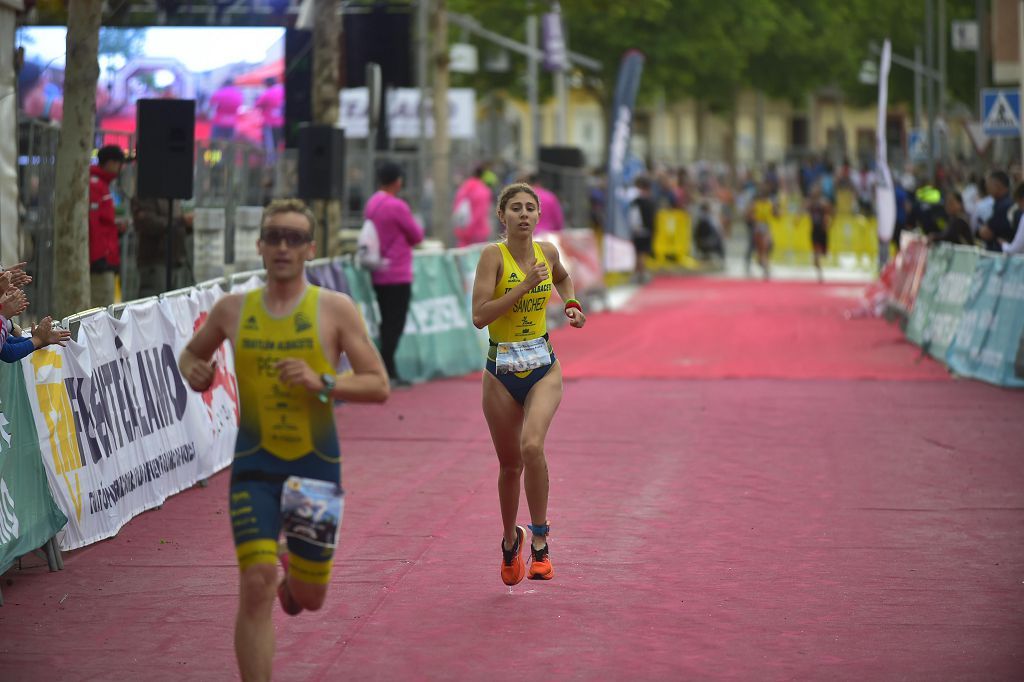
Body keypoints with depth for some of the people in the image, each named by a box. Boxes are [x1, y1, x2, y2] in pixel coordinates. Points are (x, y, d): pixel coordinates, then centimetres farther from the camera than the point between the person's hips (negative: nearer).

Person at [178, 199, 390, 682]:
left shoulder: (335, 309, -4)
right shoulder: (233, 309, 2)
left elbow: (379, 387, -5)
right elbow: (191, 354, 21)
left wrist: (323, 383, -22)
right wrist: (193, 373, -3)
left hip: (317, 464, 0)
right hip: (255, 465, 0)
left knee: (309, 599, 12)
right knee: (255, 588, -14)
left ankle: (293, 576, 50)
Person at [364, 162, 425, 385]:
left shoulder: (371, 204, 8)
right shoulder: (397, 206, -16)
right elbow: (417, 236, -7)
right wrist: (417, 227, 12)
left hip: (378, 275, 8)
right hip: (397, 275, -8)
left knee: (387, 323, 13)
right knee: (394, 325, -5)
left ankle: (389, 371, 17)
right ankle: (386, 372, -7)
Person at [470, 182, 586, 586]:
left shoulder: (547, 251, 3)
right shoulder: (493, 256, -10)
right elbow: (479, 316, -20)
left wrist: (571, 304, 10)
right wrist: (524, 285, -23)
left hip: (543, 367, 1)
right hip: (501, 371, -1)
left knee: (532, 446, -25)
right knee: (510, 464, 10)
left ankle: (539, 542, -15)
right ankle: (510, 541, 36)